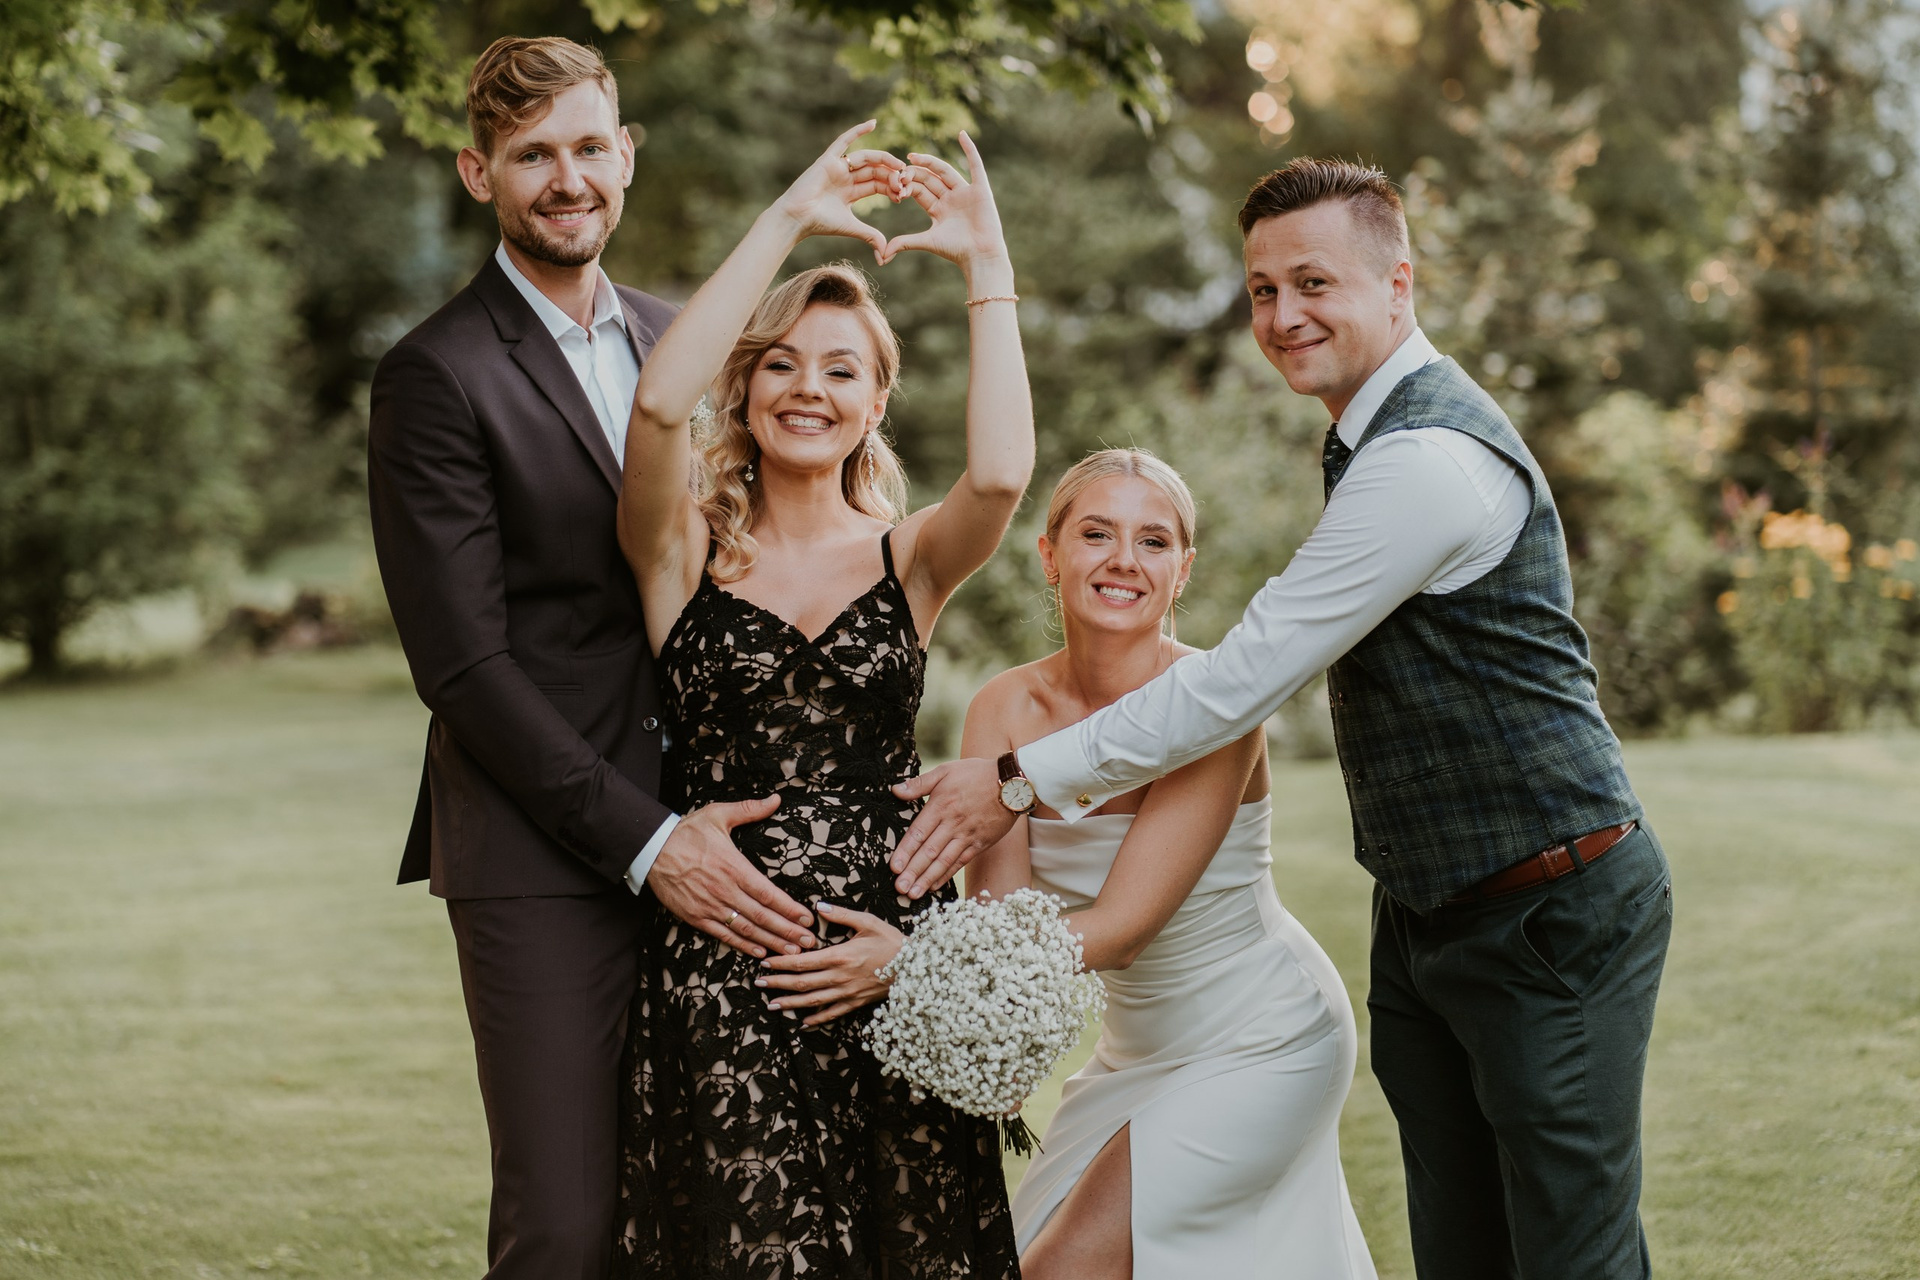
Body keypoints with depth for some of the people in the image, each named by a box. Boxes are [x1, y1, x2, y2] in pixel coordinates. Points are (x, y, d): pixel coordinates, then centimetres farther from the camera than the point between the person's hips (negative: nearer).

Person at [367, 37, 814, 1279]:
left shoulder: (674, 338, 15)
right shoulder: (437, 374, -6)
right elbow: (463, 661, -11)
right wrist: (642, 839, -15)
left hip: (695, 839, 6)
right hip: (543, 859, -6)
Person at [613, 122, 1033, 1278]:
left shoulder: (909, 561, 8)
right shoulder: (687, 551, 5)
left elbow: (1002, 473, -13)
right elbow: (661, 402, -15)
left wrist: (987, 269, -7)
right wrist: (785, 224, -9)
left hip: (890, 956, 2)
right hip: (721, 965, -1)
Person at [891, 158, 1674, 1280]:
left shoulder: (1429, 458, -21)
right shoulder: (1380, 432, 13)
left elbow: (1244, 680, -21)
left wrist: (1026, 779, -15)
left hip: (1552, 921, -10)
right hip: (1425, 920, 10)